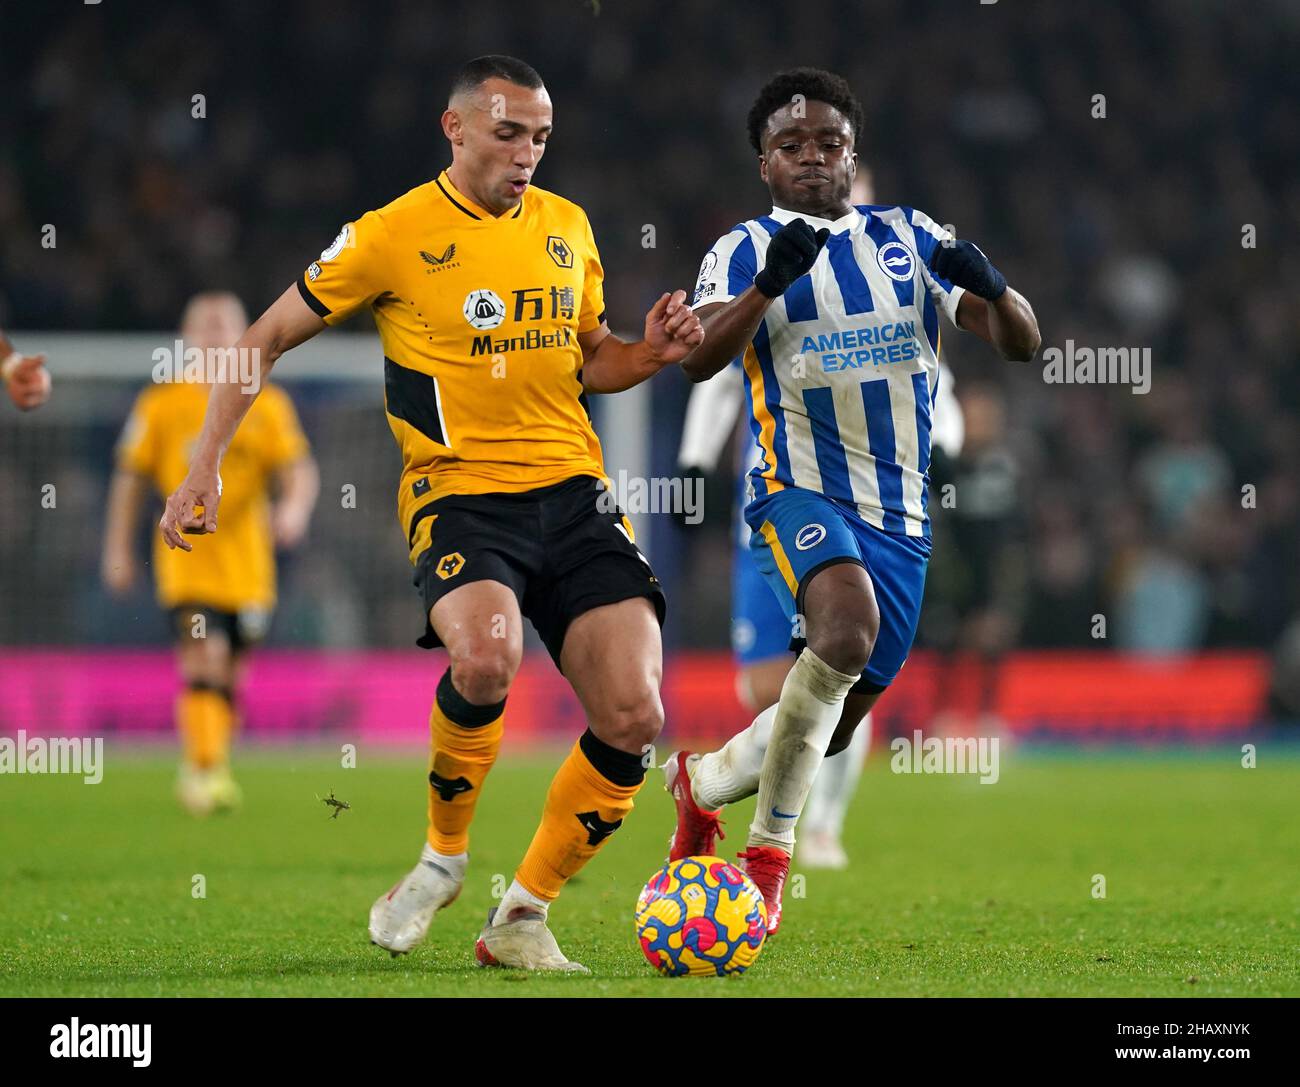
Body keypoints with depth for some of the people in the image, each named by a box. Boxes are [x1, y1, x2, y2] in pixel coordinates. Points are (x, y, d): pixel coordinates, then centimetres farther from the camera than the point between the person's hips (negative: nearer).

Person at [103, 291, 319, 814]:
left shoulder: (267, 405, 4)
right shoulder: (161, 404, 1)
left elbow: (299, 468, -2)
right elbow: (131, 477, 8)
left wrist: (296, 507, -23)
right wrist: (118, 550, 7)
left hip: (247, 565, 3)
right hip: (186, 559, -3)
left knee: (228, 674, 10)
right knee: (206, 659, -19)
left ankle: (197, 771, 27)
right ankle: (206, 772, -20)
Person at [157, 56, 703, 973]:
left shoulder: (566, 226, 12)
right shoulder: (393, 236, -3)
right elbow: (265, 341, 4)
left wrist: (650, 354, 2)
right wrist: (205, 465, -3)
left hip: (573, 492, 5)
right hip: (459, 493, -5)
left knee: (634, 719, -10)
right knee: (487, 655, -35)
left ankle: (524, 915, 9)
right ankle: (444, 852, -6)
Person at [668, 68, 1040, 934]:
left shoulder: (909, 238, 10)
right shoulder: (745, 249, 3)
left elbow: (1020, 342, 5)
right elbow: (698, 359, -14)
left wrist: (988, 285, -17)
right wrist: (769, 284, -30)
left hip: (901, 512, 5)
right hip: (800, 491, -4)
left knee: (835, 722, 8)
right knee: (847, 624, -34)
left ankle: (702, 781, 38)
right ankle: (770, 852, -22)